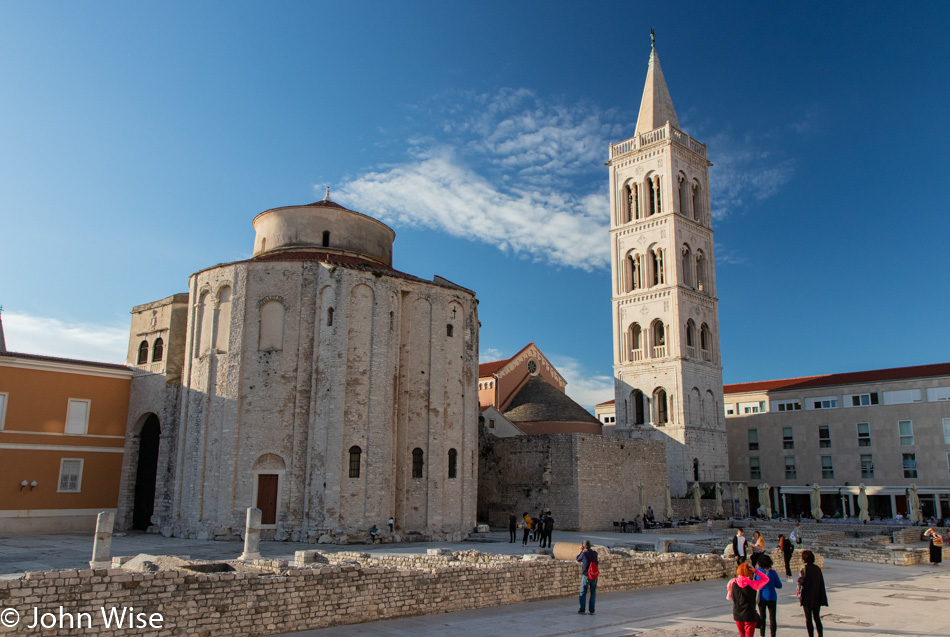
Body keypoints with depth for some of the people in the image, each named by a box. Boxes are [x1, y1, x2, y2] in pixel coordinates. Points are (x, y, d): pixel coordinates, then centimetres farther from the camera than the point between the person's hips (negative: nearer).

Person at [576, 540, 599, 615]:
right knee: (593, 593, 10)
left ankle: (582, 610, 5)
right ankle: (592, 610, 8)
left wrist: (581, 551, 18)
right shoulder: (595, 553, 1)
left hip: (586, 575, -3)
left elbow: (578, 559, 7)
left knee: (583, 593, 7)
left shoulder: (584, 553, -12)